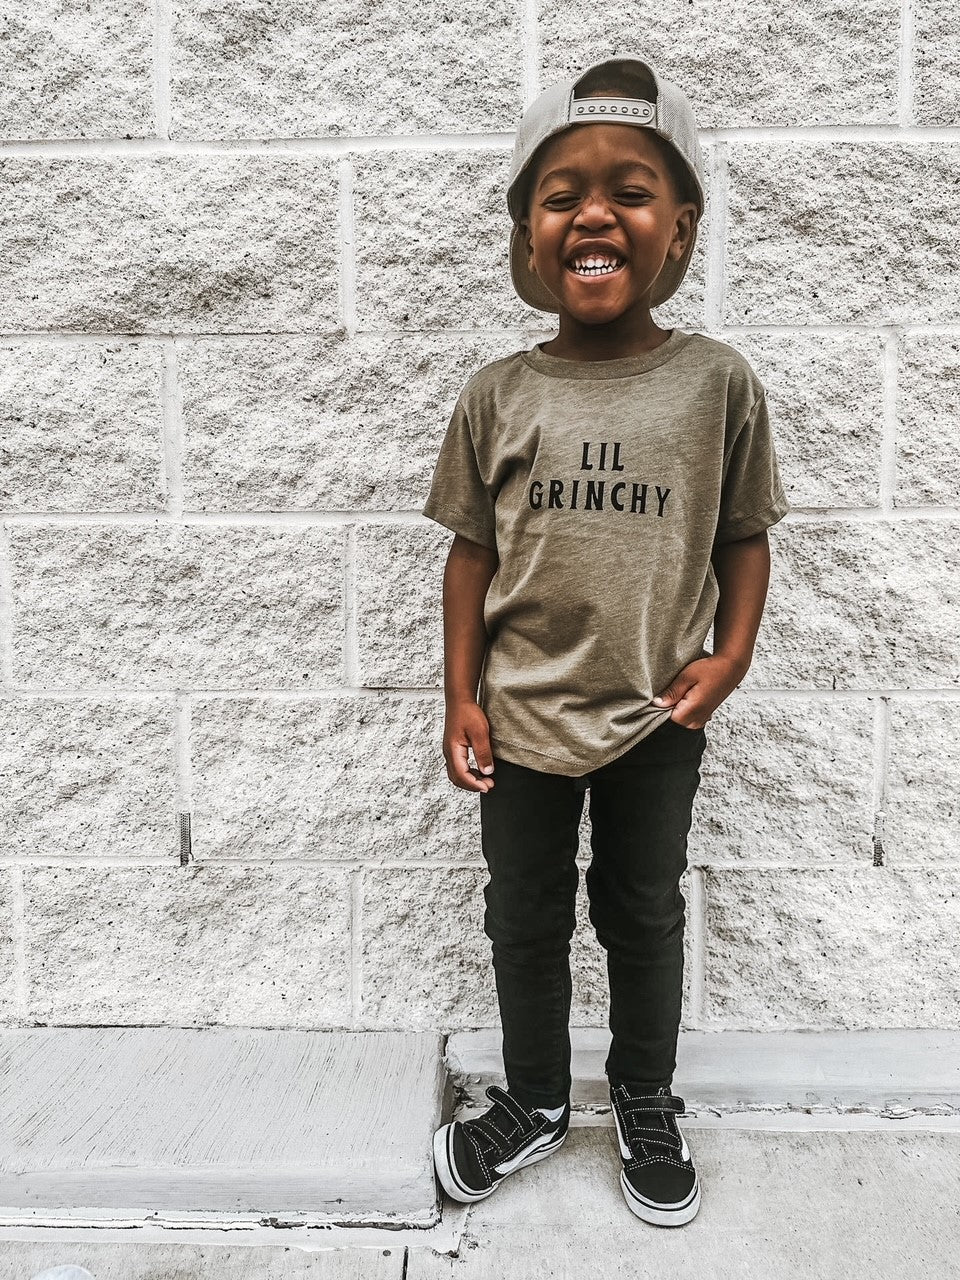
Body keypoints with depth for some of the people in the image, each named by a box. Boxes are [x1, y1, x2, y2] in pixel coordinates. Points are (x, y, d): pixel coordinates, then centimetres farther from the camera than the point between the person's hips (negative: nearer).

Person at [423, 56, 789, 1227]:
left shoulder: (719, 382, -6)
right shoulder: (496, 395, -5)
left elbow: (745, 534, 1)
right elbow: (472, 548, -1)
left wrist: (731, 654, -11)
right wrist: (460, 696, -3)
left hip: (657, 720, -1)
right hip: (522, 717, 1)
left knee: (643, 915, 18)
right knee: (524, 920, 17)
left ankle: (645, 1105, 44)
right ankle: (534, 1102, 43)